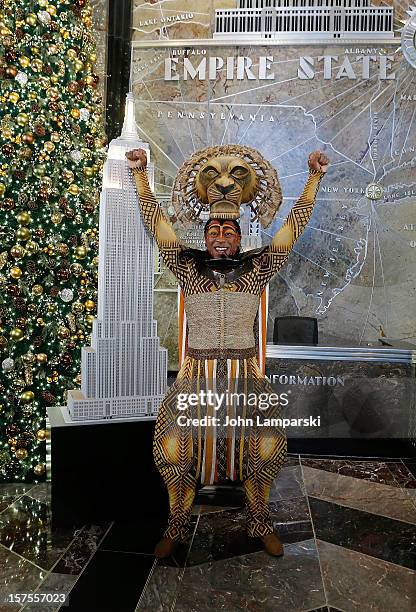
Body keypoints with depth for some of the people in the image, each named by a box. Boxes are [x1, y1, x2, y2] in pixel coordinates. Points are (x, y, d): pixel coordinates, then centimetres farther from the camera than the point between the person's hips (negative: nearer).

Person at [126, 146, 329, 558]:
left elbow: (294, 224, 9)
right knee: (170, 447, -18)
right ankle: (178, 524, 9)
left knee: (270, 445, -17)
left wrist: (314, 177, 8)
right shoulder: (188, 267, 9)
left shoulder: (256, 268, 9)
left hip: (245, 376, 0)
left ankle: (259, 520, 11)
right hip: (195, 376, 0)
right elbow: (156, 222, 11)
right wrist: (140, 173, 11)